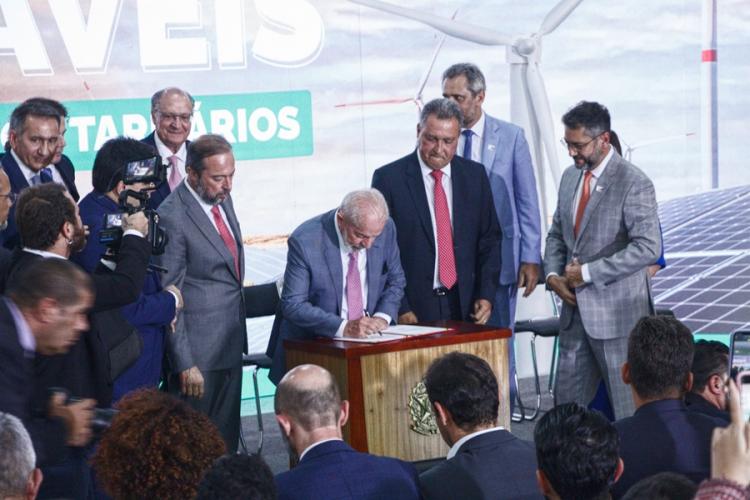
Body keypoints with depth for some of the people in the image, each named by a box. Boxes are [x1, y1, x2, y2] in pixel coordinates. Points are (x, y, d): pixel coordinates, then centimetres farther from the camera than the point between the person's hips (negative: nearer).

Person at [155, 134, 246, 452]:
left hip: (231, 343, 8)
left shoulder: (223, 199, 7)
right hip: (199, 352, -8)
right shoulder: (172, 217, -17)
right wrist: (185, 364, -17)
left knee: (227, 439, 14)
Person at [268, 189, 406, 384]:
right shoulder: (304, 241, -18)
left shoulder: (386, 229, -5)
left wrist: (383, 316, -9)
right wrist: (344, 328, -26)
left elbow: (395, 280, 9)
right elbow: (293, 305, -17)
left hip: (369, 336, 6)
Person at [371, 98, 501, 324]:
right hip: (412, 308, -3)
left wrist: (486, 295, 0)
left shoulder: (475, 175, 8)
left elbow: (489, 239, 11)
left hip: (464, 306, 3)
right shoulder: (388, 178, -4)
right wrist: (399, 309, -10)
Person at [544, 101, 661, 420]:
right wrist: (553, 274, 1)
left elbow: (648, 247, -20)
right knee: (567, 404, 9)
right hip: (575, 309, 7)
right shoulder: (570, 176, 11)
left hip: (616, 311, -7)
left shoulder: (633, 183, -13)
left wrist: (588, 272, -18)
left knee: (627, 406, 1)